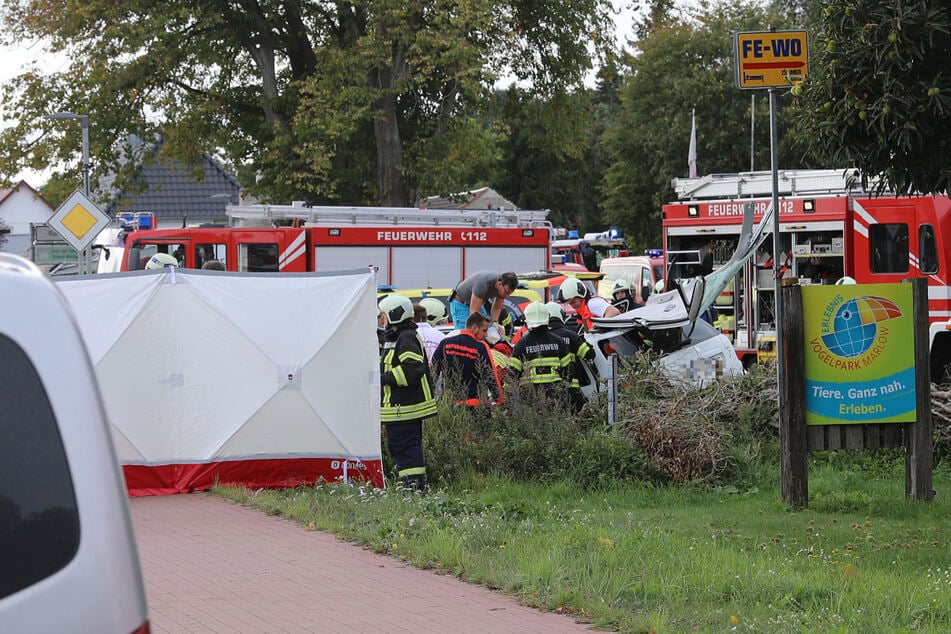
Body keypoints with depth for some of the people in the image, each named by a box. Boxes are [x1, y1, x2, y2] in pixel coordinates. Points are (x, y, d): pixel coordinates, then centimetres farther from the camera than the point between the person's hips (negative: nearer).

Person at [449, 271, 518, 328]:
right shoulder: (483, 284, -38)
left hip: (477, 304, 7)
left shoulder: (504, 287, -16)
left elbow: (497, 308, -2)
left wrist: (494, 322, -21)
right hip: (461, 304, -7)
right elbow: (474, 312, -36)